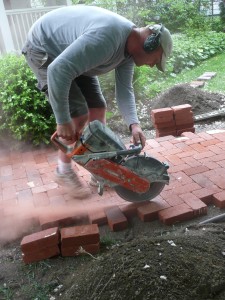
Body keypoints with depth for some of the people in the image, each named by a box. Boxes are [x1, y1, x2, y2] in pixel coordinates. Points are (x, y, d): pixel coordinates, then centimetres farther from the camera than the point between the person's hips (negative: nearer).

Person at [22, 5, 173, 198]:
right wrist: (63, 121, -35)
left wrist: (134, 124, -20)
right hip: (44, 50, -9)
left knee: (98, 108, 2)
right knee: (79, 115, -16)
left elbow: (124, 89, -5)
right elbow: (58, 70, -41)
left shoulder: (130, 47, -7)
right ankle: (64, 171, 6)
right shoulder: (106, 37, -37)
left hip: (72, 57, 9)